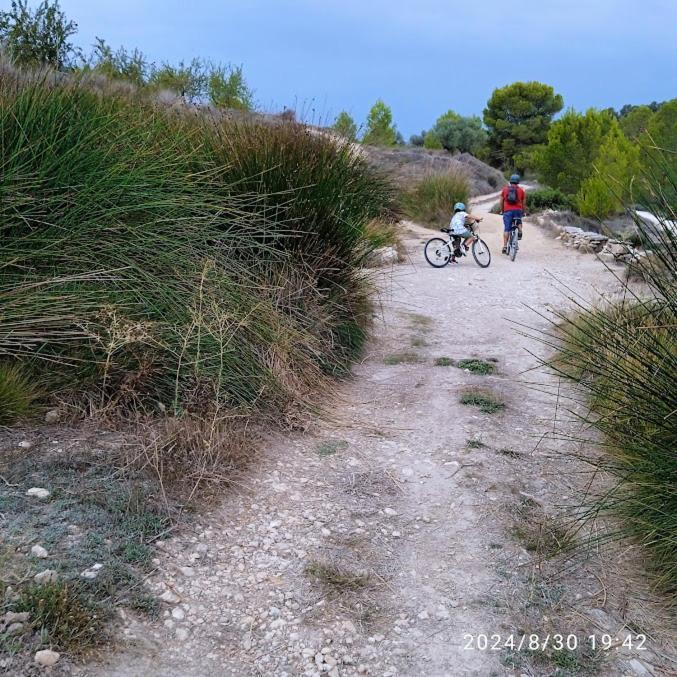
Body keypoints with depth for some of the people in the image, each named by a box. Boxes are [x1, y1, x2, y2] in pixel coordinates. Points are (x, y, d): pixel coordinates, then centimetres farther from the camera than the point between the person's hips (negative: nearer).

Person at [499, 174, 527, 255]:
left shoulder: (505, 189, 10)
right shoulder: (521, 190, 9)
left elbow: (501, 202, 11)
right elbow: (524, 203, 12)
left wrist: (502, 211, 24)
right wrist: (524, 212, 25)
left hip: (507, 211, 0)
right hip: (518, 211, 0)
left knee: (506, 229, 1)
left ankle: (505, 247, -3)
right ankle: (519, 231, 2)